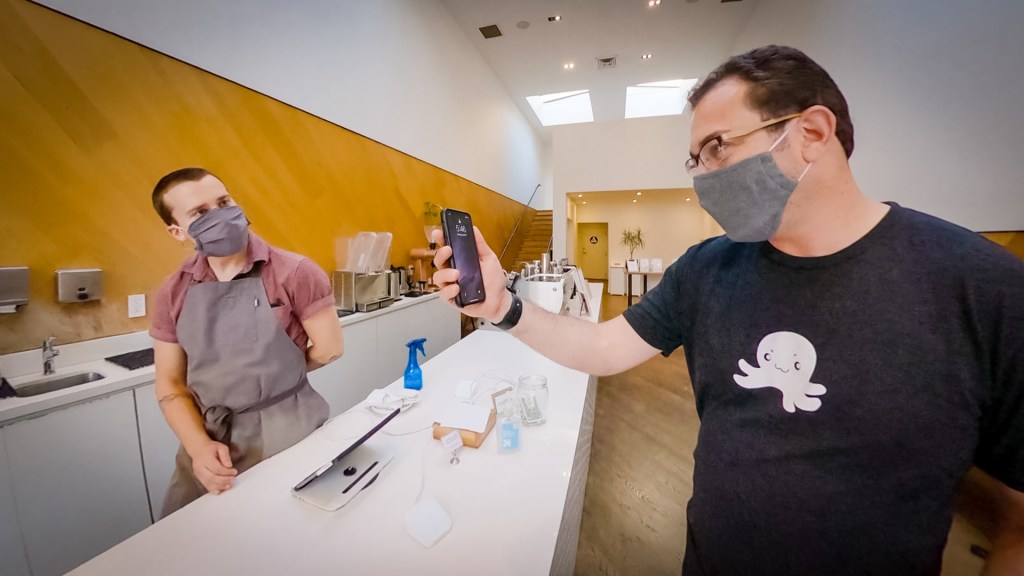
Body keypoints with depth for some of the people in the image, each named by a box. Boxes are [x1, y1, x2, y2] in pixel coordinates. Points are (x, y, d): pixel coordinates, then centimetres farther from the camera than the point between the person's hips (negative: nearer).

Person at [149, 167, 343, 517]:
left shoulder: (294, 272, -14)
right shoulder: (172, 295, 1)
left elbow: (330, 347, -10)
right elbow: (170, 385, 4)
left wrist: (275, 374, 1)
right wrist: (199, 446, -11)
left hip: (287, 433, -3)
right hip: (208, 439, 4)